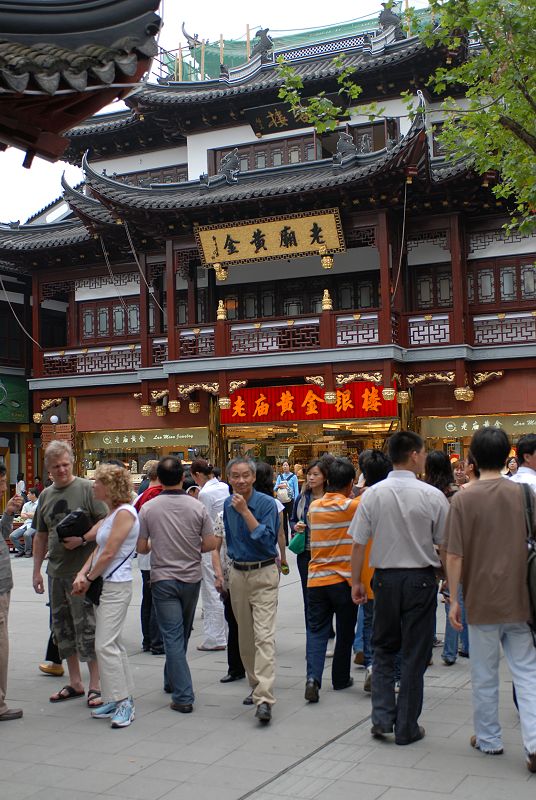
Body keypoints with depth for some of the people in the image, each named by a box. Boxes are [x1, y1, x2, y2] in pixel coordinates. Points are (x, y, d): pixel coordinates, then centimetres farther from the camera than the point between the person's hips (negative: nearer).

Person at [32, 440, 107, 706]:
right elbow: (41, 536, 18)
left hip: (83, 571, -7)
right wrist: (36, 570, 16)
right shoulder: (46, 495, 12)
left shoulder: (86, 488, -7)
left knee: (86, 628, -5)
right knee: (62, 628, 13)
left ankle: (95, 686, 4)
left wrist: (83, 538, -22)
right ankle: (75, 683, 26)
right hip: (56, 572, 7)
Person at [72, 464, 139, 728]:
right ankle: (122, 700, 21)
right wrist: (82, 574, -1)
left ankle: (122, 701, -5)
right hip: (107, 584, 10)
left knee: (105, 644, -11)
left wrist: (89, 579, -6)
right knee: (114, 643, 13)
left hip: (117, 585, -10)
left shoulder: (124, 512, -15)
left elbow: (109, 553, -17)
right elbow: (98, 549, 13)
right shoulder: (112, 513, 15)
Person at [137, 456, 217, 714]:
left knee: (173, 636, -1)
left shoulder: (148, 508, -9)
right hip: (191, 578, 2)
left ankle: (183, 696, -6)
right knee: (182, 634, 20)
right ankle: (172, 681, 37)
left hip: (163, 579, -2)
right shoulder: (197, 507, -7)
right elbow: (210, 543, -5)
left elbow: (141, 547, -4)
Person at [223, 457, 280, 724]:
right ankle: (256, 686, 28)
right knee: (245, 636, 13)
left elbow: (267, 540, -21)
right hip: (237, 574, 6)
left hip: (263, 574, -6)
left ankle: (264, 699, -19)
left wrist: (245, 511, -23)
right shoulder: (228, 505, 6)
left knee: (264, 635, -14)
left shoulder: (267, 504, -12)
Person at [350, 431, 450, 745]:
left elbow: (359, 543, -3)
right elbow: (447, 544, -4)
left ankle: (382, 717, 12)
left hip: (386, 578, 2)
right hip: (421, 579, -2)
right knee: (415, 654, 9)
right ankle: (407, 727, 16)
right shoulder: (432, 496, -11)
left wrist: (356, 581, 8)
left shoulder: (373, 494, -6)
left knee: (384, 649, 19)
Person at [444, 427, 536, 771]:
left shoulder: (463, 500, -10)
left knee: (485, 675, 12)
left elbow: (455, 555, -10)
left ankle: (489, 739, 24)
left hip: (482, 600, -2)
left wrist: (454, 599, -2)